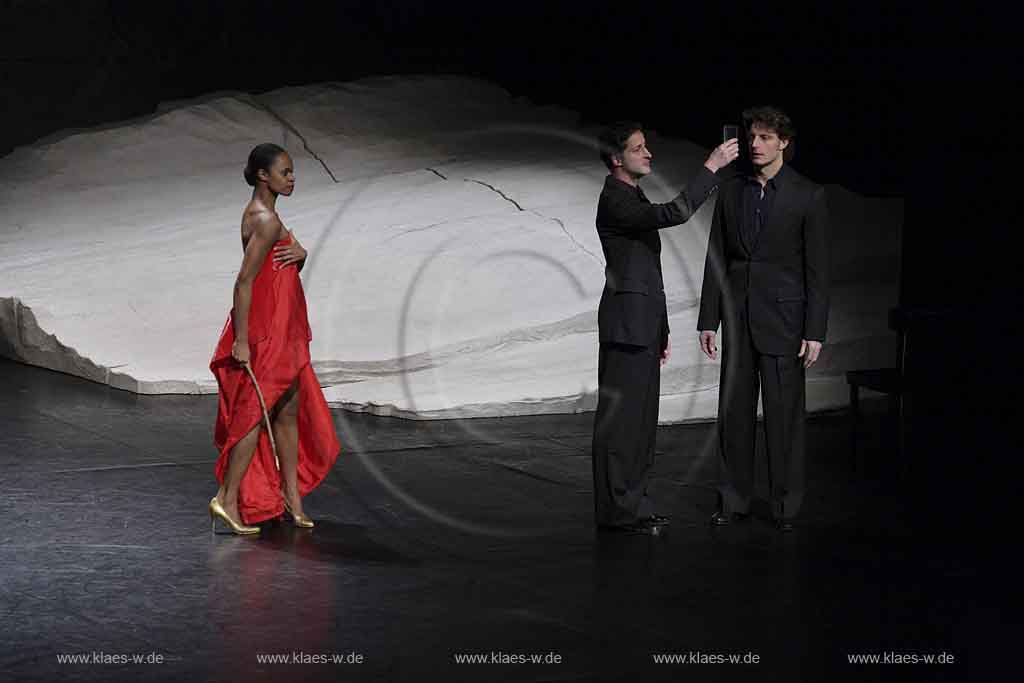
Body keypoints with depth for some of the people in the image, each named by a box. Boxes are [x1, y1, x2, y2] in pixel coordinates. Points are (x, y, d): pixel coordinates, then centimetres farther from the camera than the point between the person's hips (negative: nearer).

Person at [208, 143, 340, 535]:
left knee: (289, 412, 14)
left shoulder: (261, 214, 13)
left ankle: (291, 495, 23)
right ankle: (227, 499, 2)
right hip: (265, 331, -10)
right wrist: (241, 340, -24)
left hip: (283, 332, 10)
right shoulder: (266, 220, -17)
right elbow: (244, 280, -22)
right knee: (255, 412, -4)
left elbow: (288, 268, 18)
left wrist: (300, 254, -6)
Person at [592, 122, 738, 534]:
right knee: (619, 415, -6)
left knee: (641, 416, 12)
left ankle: (632, 500, 19)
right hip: (626, 322, -10)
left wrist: (660, 330, 22)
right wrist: (711, 167, -25)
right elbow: (674, 213, -29)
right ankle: (616, 509, -2)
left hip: (643, 323, 10)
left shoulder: (634, 199, 18)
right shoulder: (614, 200, -13)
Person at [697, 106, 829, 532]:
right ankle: (734, 501, 15)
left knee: (784, 414, 0)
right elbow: (716, 261, 9)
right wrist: (708, 320, 5)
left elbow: (817, 269, -4)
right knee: (734, 413, 6)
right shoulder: (730, 192, 8)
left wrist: (815, 332, -9)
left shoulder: (808, 196, -2)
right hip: (737, 318, 4)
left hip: (783, 319, -4)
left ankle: (785, 505, 9)